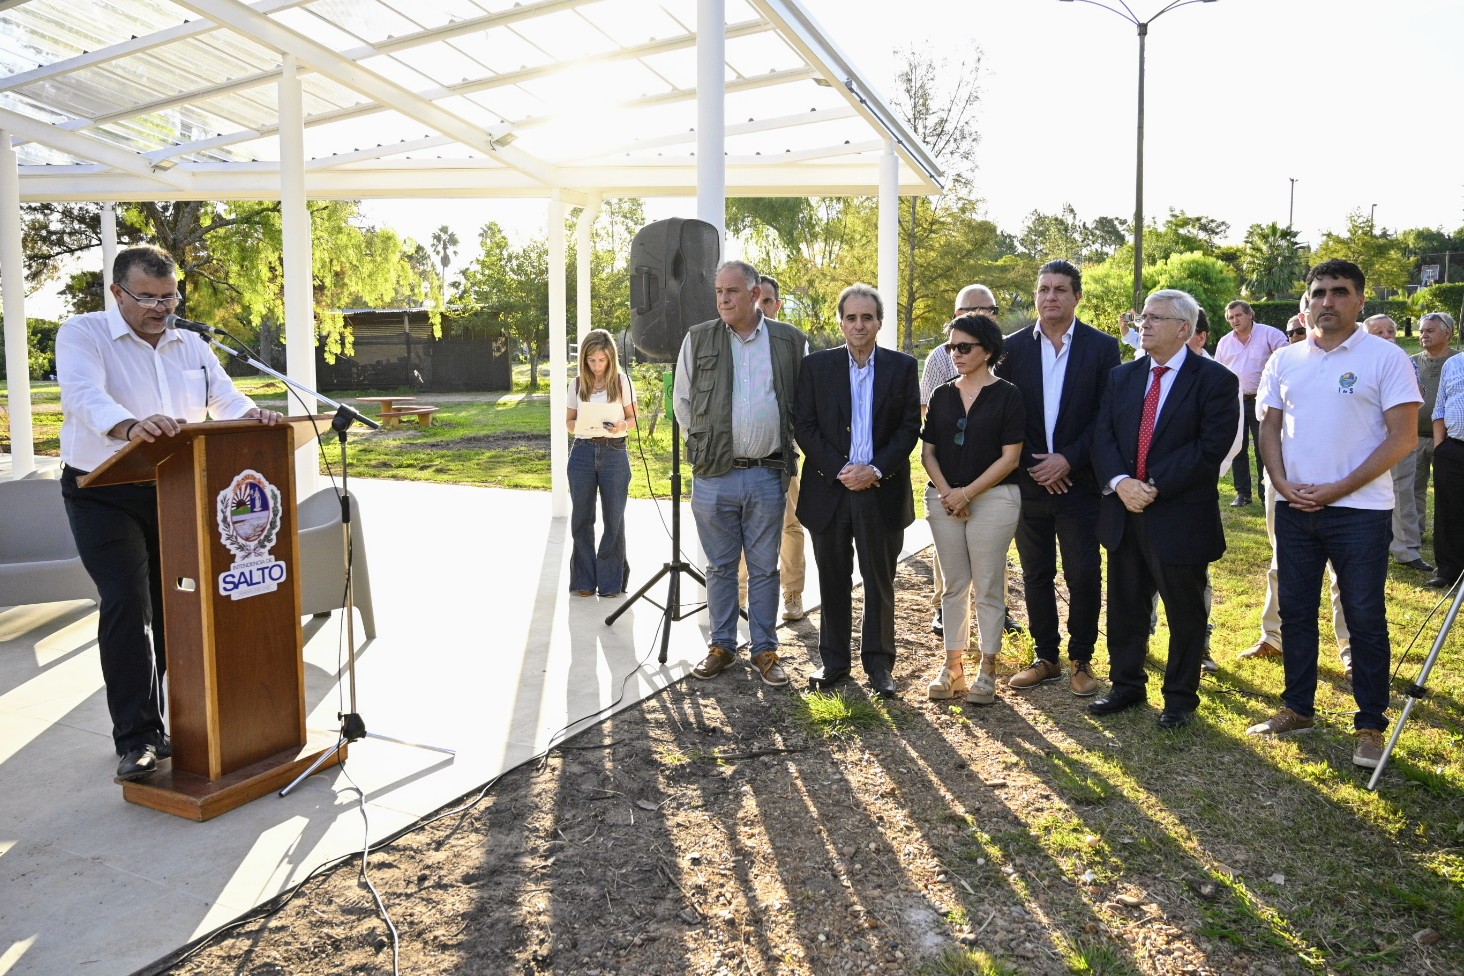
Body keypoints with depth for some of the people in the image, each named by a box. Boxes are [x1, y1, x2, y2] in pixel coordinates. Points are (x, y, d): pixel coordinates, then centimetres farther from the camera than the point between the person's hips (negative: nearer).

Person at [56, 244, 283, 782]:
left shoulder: (191, 346, 11)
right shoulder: (82, 334, -6)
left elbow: (226, 399, 4)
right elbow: (85, 395, -25)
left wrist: (252, 414, -21)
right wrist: (130, 426, -47)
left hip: (176, 492, 5)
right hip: (105, 496, -5)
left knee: (176, 607, 9)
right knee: (126, 606, -13)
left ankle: (174, 724, 22)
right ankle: (136, 739, -7)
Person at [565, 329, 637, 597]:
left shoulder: (622, 381, 0)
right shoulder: (577, 384, 5)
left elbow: (633, 418, 4)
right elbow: (569, 420, 10)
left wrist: (622, 426, -17)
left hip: (614, 453, -2)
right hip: (583, 452, 2)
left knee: (614, 518, 3)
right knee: (581, 518, 6)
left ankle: (611, 581, 14)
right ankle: (584, 580, 17)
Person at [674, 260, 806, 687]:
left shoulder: (790, 342, 2)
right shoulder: (698, 339, 3)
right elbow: (682, 401, 11)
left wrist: (786, 449, 7)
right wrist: (704, 443, 9)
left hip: (768, 475, 0)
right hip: (714, 475, 1)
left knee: (764, 569, 9)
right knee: (720, 567, 11)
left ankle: (765, 650, 21)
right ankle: (721, 647, 24)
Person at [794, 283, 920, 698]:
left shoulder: (902, 367, 4)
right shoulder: (816, 365, 3)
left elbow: (910, 427, 0)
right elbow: (803, 426, -1)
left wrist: (876, 469, -13)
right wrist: (839, 470, -11)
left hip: (882, 491, 0)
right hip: (829, 489, 1)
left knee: (880, 582, 7)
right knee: (834, 582, 10)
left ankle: (879, 662, 20)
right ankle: (834, 659, 22)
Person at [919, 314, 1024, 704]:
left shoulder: (1007, 395, -3)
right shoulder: (941, 395, 8)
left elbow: (1010, 457, -8)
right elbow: (928, 451, 7)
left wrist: (968, 492, -13)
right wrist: (946, 492, -8)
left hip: (993, 498, -4)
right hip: (944, 499, 4)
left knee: (988, 587, 2)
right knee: (954, 585, 10)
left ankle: (988, 668, 13)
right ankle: (953, 663, 19)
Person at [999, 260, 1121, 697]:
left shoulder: (1102, 347, -1)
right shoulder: (1014, 346, 3)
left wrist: (1069, 460, -13)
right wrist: (1030, 465, -7)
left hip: (1078, 481, -2)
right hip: (1029, 481, 2)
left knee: (1083, 576, 4)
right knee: (1036, 575, 11)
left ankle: (1081, 661, 20)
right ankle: (1046, 657, 24)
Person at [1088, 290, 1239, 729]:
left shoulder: (1215, 380, -7)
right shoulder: (1122, 377, 8)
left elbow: (1211, 448, -16)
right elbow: (1102, 436, 1)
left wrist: (1155, 487, -20)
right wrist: (1120, 482, -16)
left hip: (1181, 518, -4)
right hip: (1124, 512, 5)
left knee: (1185, 614, 10)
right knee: (1125, 607, 15)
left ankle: (1180, 697, 27)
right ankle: (1125, 684, 32)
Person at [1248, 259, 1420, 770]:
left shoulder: (1385, 358, -5)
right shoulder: (1285, 360, 8)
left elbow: (1402, 436, -9)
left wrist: (1337, 490, -14)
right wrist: (1283, 485, -5)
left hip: (1360, 509, -4)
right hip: (1294, 507, 4)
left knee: (1365, 618, 3)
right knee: (1295, 610, 11)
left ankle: (1371, 726, 15)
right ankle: (1297, 708, 25)